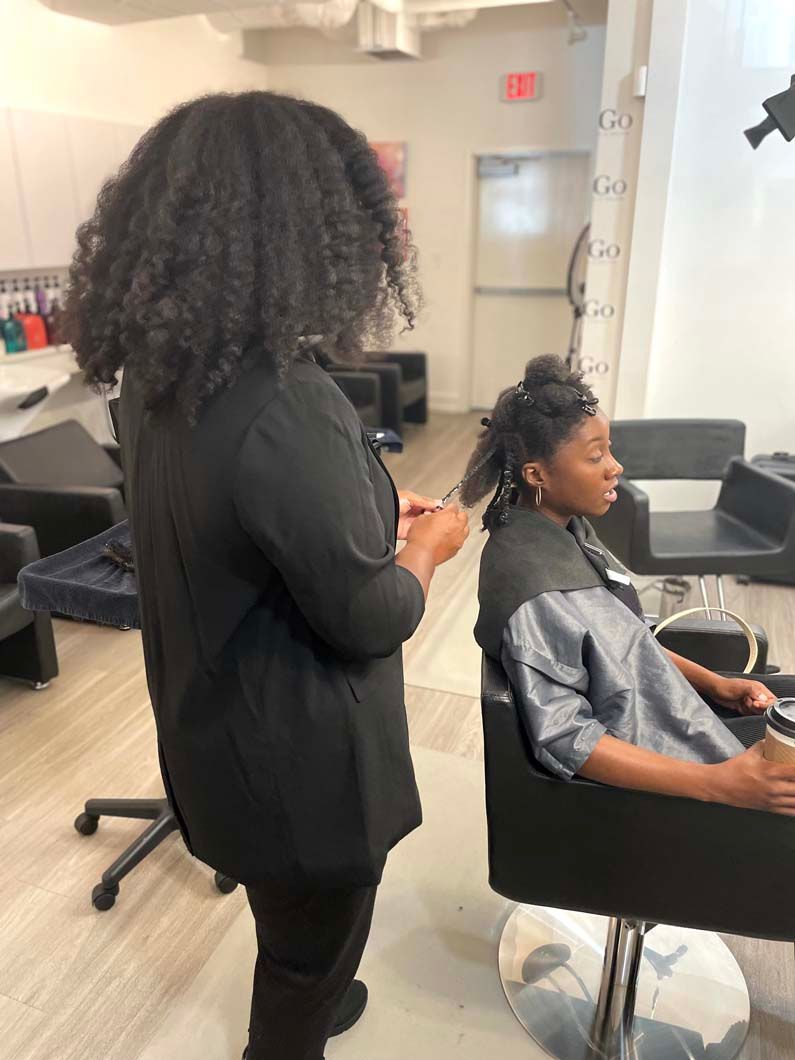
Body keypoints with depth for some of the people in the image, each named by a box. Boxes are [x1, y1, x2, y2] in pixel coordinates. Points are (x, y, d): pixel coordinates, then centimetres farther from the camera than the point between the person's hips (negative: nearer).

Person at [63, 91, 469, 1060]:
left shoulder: (158, 373, -5)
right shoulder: (283, 407, -34)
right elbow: (372, 620, -23)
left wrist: (376, 506, 10)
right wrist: (429, 543, -4)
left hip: (218, 724, 9)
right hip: (297, 757, -9)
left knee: (287, 924, 35)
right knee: (311, 942, 23)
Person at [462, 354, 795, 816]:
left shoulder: (568, 527, -4)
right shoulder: (536, 591, -32)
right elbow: (562, 739, -28)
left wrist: (713, 682, 3)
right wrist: (717, 784, -28)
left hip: (652, 707, 8)